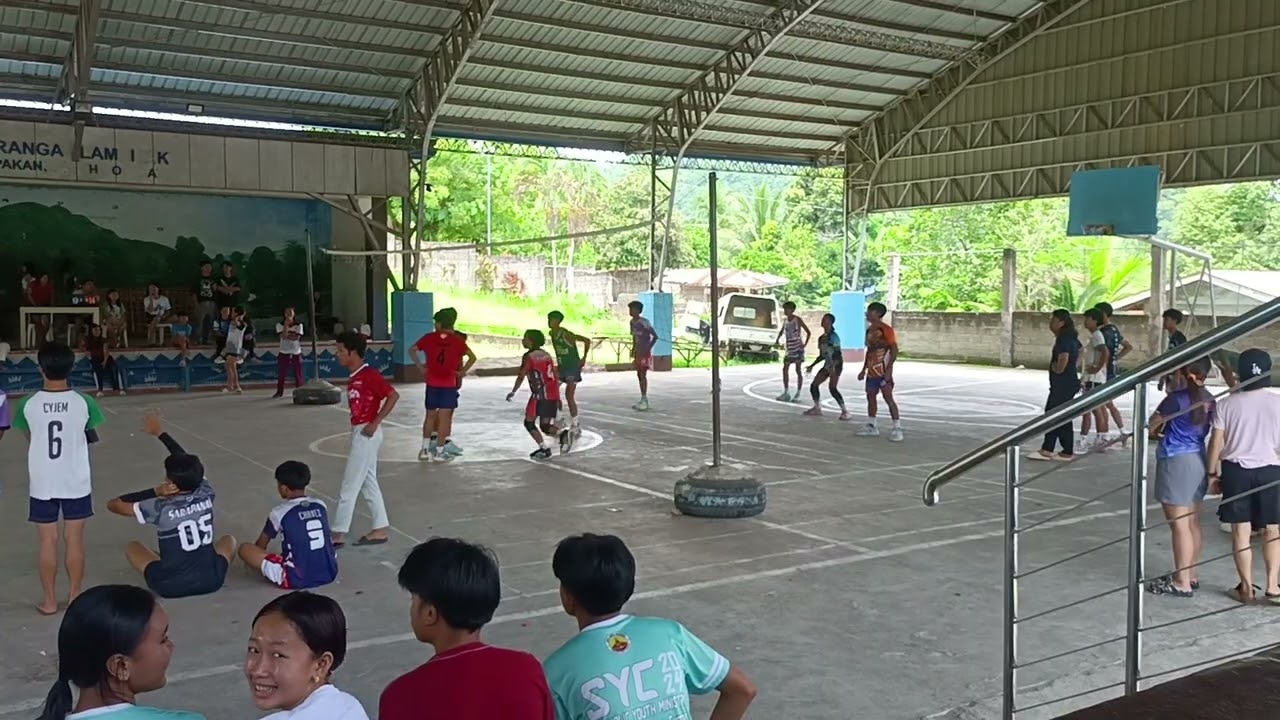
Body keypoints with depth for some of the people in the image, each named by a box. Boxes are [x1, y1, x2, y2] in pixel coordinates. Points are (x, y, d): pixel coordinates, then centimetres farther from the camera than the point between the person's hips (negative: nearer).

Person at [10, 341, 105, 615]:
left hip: (42, 484, 0)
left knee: (48, 542, 9)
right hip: (77, 483, 0)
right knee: (74, 540, 9)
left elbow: (30, 440, 6)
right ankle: (75, 596, 18)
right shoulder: (84, 403, -11)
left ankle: (49, 600, 17)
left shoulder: (27, 404, -10)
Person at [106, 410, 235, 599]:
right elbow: (187, 462, 12)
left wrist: (156, 491, -9)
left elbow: (113, 504, -3)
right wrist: (160, 432, 22)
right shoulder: (206, 494, -5)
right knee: (229, 540, 32)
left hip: (170, 586, -2)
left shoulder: (161, 508, -14)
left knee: (132, 547, 22)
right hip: (211, 581, 3)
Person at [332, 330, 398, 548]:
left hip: (366, 434, -10)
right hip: (359, 433, 10)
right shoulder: (354, 378, 10)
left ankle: (339, 534, 2)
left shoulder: (369, 375, -17)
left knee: (349, 485, -4)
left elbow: (393, 396, -20)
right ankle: (380, 530, 19)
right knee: (368, 484, 13)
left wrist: (375, 423, -20)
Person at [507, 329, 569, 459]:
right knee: (545, 426, 13)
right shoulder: (546, 355, 16)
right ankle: (563, 434, -14)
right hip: (553, 395, 7)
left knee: (529, 423, 7)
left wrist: (513, 392, 5)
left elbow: (521, 376, -8)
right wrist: (557, 398, 23)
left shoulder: (529, 356, -6)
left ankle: (544, 448, -1)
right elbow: (555, 376, 18)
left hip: (540, 395, -7)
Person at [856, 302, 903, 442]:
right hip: (871, 372, 9)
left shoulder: (886, 330, -13)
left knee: (888, 399, -8)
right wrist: (864, 370, 19)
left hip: (883, 372, -9)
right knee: (870, 397, 12)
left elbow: (894, 350, -16)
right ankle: (871, 426, 22)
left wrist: (889, 369, -22)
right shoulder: (869, 330, 14)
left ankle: (897, 429, -5)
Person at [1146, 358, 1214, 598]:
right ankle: (1192, 575, 26)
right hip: (1198, 461, 8)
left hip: (1176, 461, -8)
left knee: (1179, 525, -3)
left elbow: (1151, 425, -6)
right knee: (1193, 524, 16)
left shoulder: (1176, 399, -16)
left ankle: (1182, 583, 0)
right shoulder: (1208, 400, 5)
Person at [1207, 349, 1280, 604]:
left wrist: (1213, 473, 7)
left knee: (1241, 531, 6)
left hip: (1236, 470, 0)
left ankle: (1246, 587, 11)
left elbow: (1216, 442, -3)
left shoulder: (1227, 404, -5)